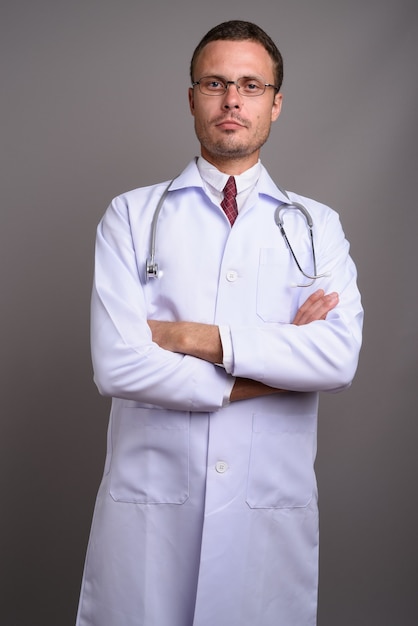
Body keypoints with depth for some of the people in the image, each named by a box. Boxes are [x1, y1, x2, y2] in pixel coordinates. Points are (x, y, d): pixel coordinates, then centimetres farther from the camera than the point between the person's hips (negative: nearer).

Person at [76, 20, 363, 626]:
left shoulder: (317, 226, 6)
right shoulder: (131, 216, 2)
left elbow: (340, 358, -10)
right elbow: (116, 365, -11)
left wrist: (193, 337, -14)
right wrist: (279, 357, -8)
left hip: (273, 506, 1)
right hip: (148, 500, 0)